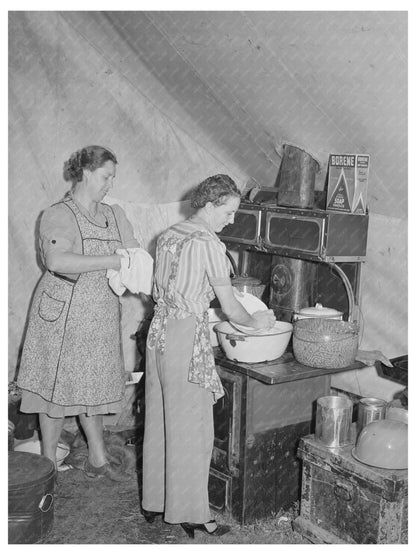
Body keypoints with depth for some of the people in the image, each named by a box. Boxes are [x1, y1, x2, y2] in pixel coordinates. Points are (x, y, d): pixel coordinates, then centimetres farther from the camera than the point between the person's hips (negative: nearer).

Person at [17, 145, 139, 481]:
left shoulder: (114, 215, 9)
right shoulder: (59, 215, -12)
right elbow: (57, 260, -28)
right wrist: (111, 261, -28)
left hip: (102, 318, 6)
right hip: (64, 315, -6)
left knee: (93, 386, 14)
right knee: (57, 388, 4)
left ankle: (98, 458, 25)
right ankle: (48, 462, 20)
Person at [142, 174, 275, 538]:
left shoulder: (168, 236, 9)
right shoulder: (208, 243, -15)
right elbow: (230, 308, -11)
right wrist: (256, 321, 7)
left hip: (159, 331, 8)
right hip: (187, 338, -8)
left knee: (159, 421, 16)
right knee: (189, 426, 3)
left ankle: (154, 502, 29)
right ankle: (190, 512, 15)